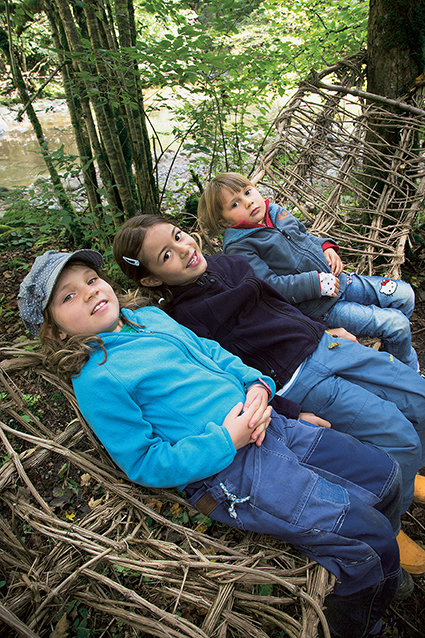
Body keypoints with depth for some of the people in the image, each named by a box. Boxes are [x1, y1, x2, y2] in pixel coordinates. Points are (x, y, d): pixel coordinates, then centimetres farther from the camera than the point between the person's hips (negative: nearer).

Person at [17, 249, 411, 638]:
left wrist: (257, 385, -2)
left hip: (271, 426, 8)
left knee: (384, 473, 14)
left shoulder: (152, 316, 11)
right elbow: (145, 463, -12)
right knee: (367, 534, -8)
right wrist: (227, 441, -19)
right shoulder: (95, 381, -12)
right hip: (229, 473, -8)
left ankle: (381, 575, 42)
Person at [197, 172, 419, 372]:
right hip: (321, 307, -8)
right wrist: (316, 283, -23)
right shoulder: (238, 247, -17)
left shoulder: (275, 211, 7)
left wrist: (327, 247, 2)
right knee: (396, 323, -11)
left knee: (404, 293, 9)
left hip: (341, 280, 8)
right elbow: (269, 285, -24)